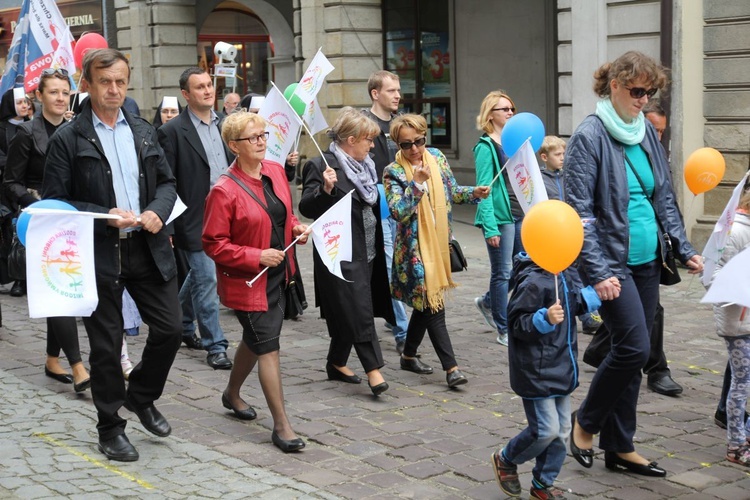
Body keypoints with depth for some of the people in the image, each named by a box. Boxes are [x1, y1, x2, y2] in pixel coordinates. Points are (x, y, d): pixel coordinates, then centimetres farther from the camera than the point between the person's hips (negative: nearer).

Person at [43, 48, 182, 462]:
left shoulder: (143, 131, 11)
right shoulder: (68, 140, -6)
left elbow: (167, 183, 15)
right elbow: (54, 202, -7)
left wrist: (157, 211, -6)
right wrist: (106, 217, -18)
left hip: (147, 247, 4)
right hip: (98, 255, -4)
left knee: (169, 329, 5)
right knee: (106, 346, 6)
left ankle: (141, 397, 31)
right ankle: (110, 429, 22)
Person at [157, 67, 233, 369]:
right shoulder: (172, 131, -9)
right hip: (194, 218, -6)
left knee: (197, 275, 20)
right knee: (206, 279, -5)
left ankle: (182, 326, 39)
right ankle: (214, 345, 4)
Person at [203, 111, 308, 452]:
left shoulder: (275, 171, 3)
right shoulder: (224, 191, -19)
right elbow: (213, 245, -17)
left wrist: (296, 228, -1)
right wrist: (257, 257, -22)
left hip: (277, 276, 8)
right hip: (248, 282, -8)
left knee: (256, 340, 22)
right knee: (268, 348, -6)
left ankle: (232, 394, 45)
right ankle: (281, 426, 2)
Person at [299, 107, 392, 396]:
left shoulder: (363, 166, 14)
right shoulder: (322, 166, -13)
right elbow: (307, 208, -20)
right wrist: (325, 190, -35)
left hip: (366, 253, 9)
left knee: (348, 314, 14)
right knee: (359, 312, -9)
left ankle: (337, 363, 25)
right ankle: (373, 369, -7)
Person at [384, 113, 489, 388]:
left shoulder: (437, 158, 5)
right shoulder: (393, 172, -10)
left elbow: (452, 191, 16)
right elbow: (397, 211, -21)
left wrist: (474, 193, -2)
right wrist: (417, 183, -28)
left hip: (440, 241, 6)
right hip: (414, 246, -6)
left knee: (425, 302, 14)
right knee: (432, 303, -8)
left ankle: (409, 355, 31)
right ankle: (451, 367, -8)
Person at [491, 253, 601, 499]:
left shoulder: (566, 274, 4)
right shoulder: (533, 282, -22)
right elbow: (517, 323, -21)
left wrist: (595, 294, 6)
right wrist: (545, 319, -35)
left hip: (561, 368, 9)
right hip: (537, 371, -9)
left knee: (561, 430, 13)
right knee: (546, 429, -5)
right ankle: (505, 459, 22)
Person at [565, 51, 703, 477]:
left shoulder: (647, 133, 10)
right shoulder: (589, 137, -11)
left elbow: (665, 197, 17)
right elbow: (579, 211, -14)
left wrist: (684, 249, 10)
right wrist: (598, 272, -19)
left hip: (648, 261, 7)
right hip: (613, 261, -7)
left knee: (633, 353, 9)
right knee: (634, 347, -12)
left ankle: (620, 447, 20)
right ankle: (586, 423, 12)